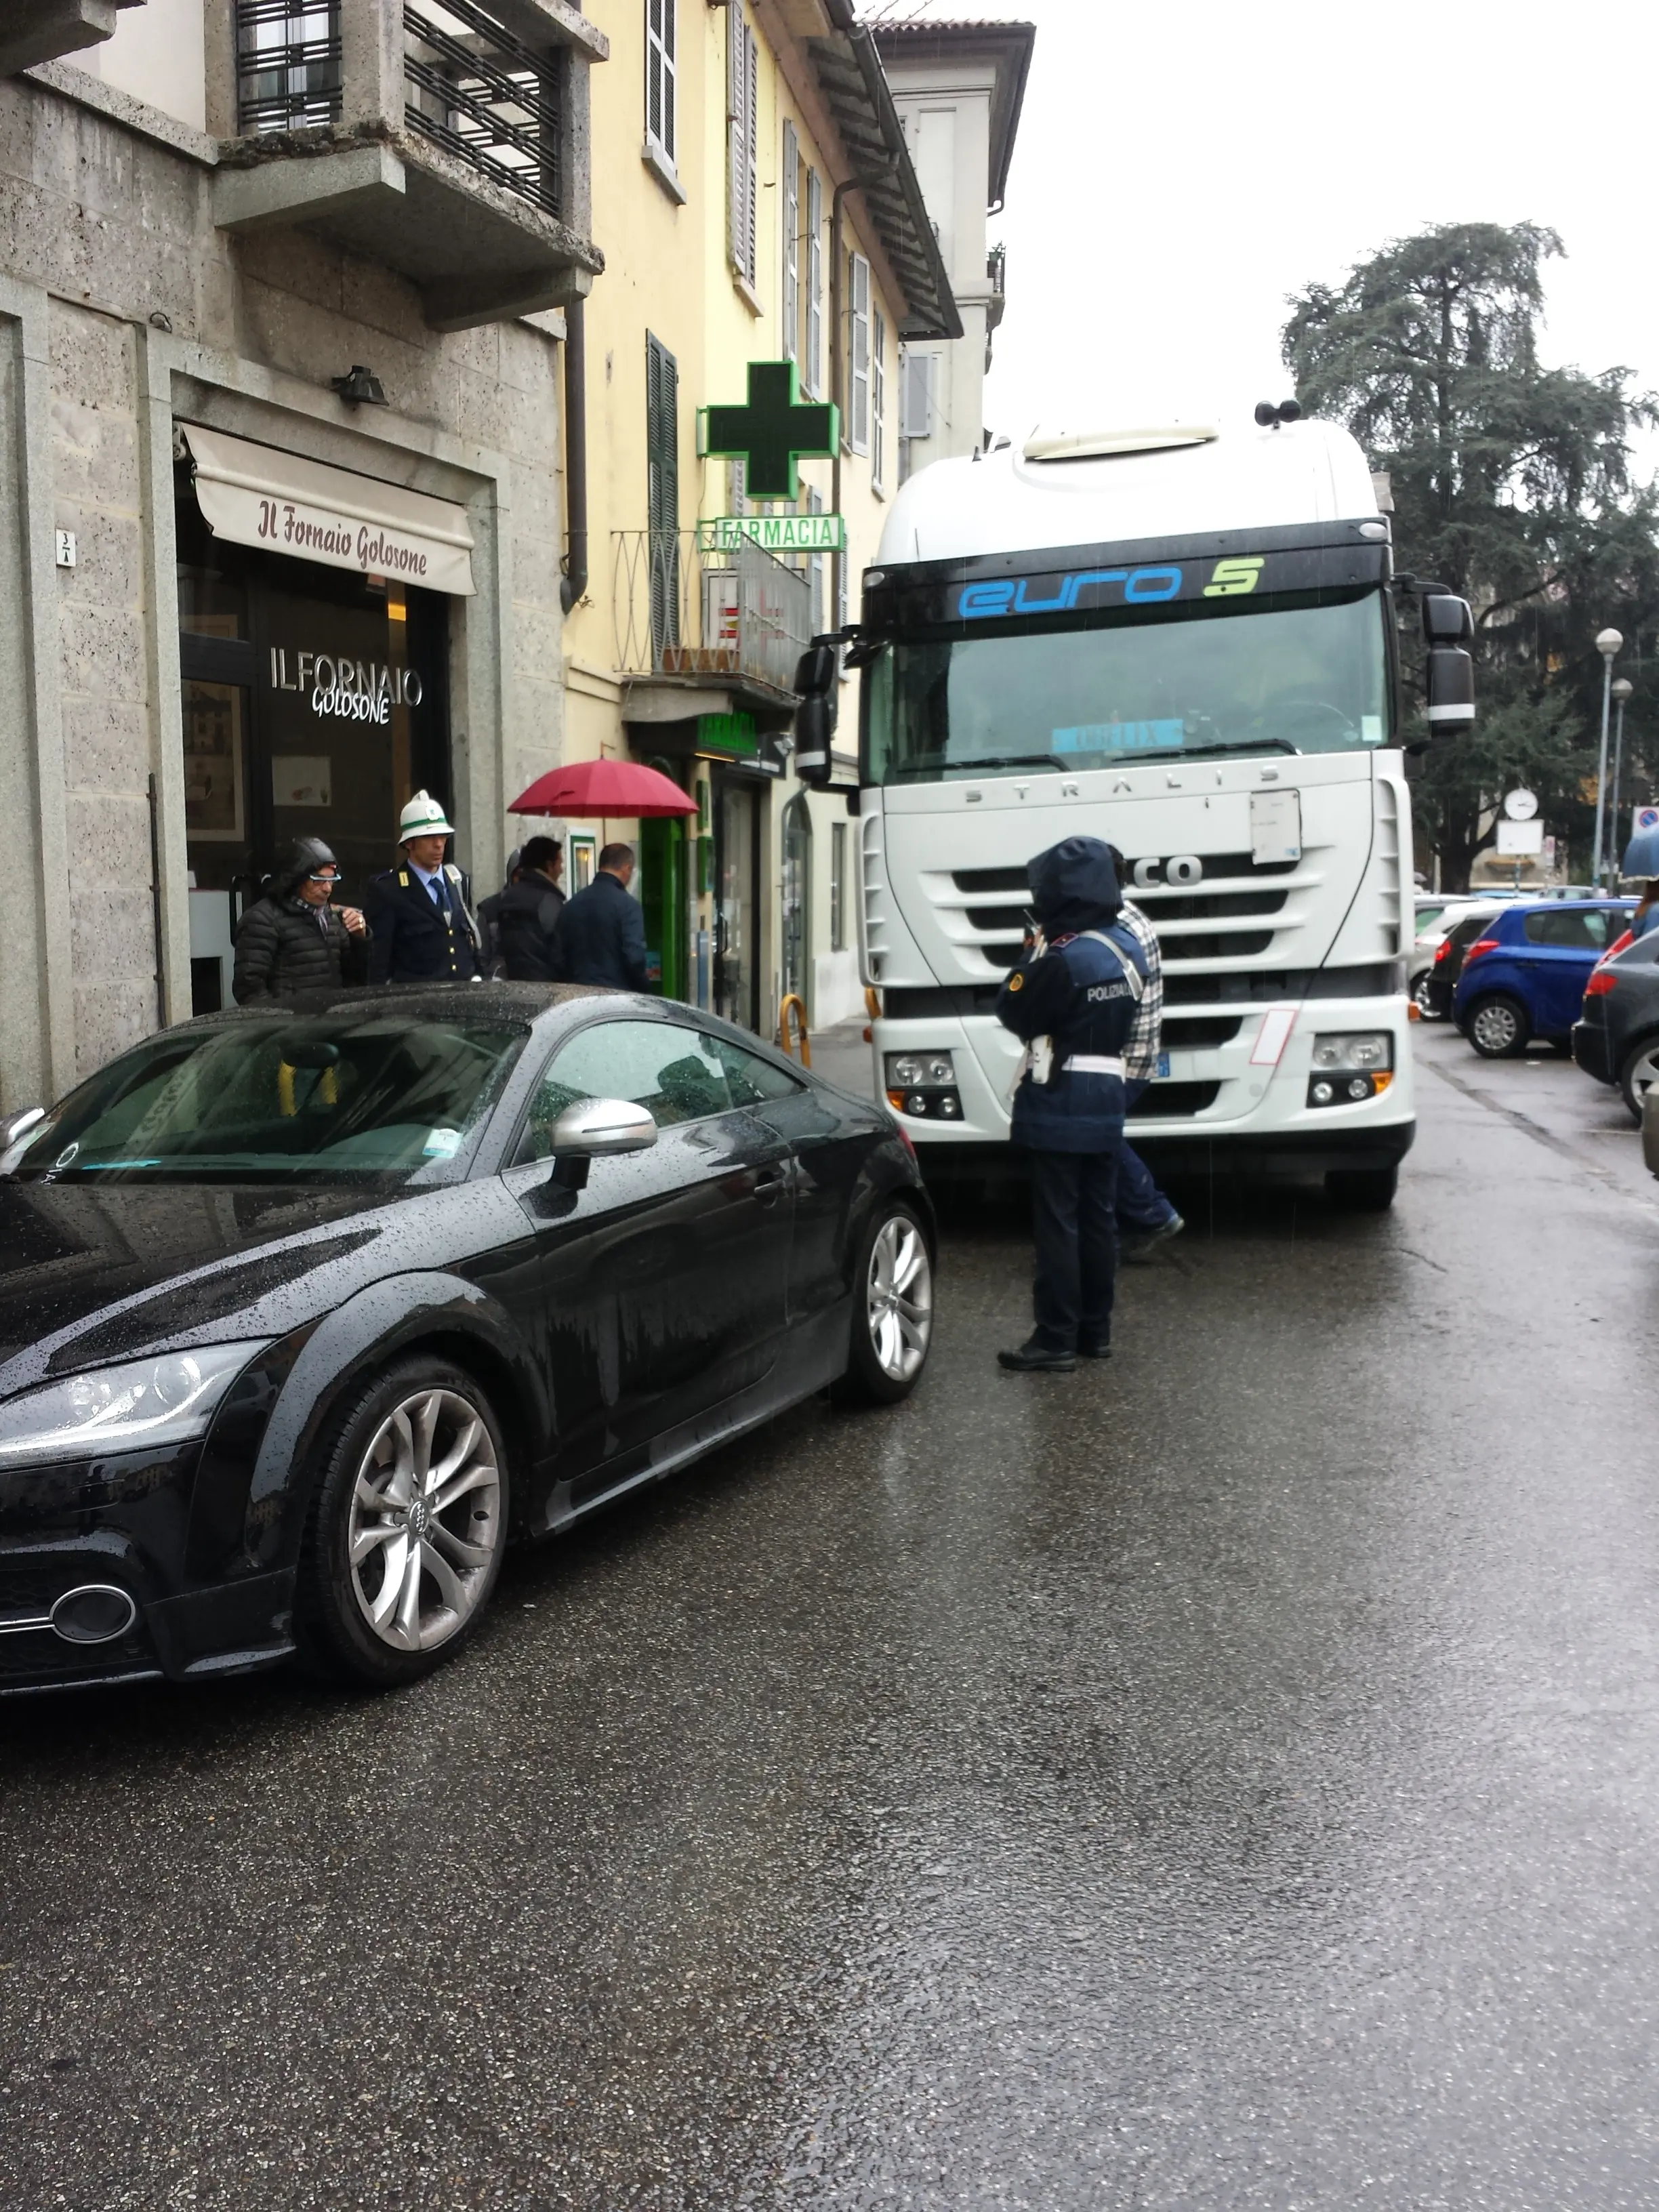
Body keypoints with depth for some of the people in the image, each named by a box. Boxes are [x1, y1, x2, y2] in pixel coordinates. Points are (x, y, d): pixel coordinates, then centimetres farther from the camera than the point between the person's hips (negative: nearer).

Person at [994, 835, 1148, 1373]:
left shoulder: (1063, 957, -21)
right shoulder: (1128, 948, 6)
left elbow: (1014, 1013, -11)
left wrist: (1031, 954, 0)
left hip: (1059, 1108, -8)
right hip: (1106, 1101, 8)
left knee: (1057, 1223, -3)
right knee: (1098, 1218, 13)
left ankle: (1056, 1339, 1)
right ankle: (1095, 1330, 21)